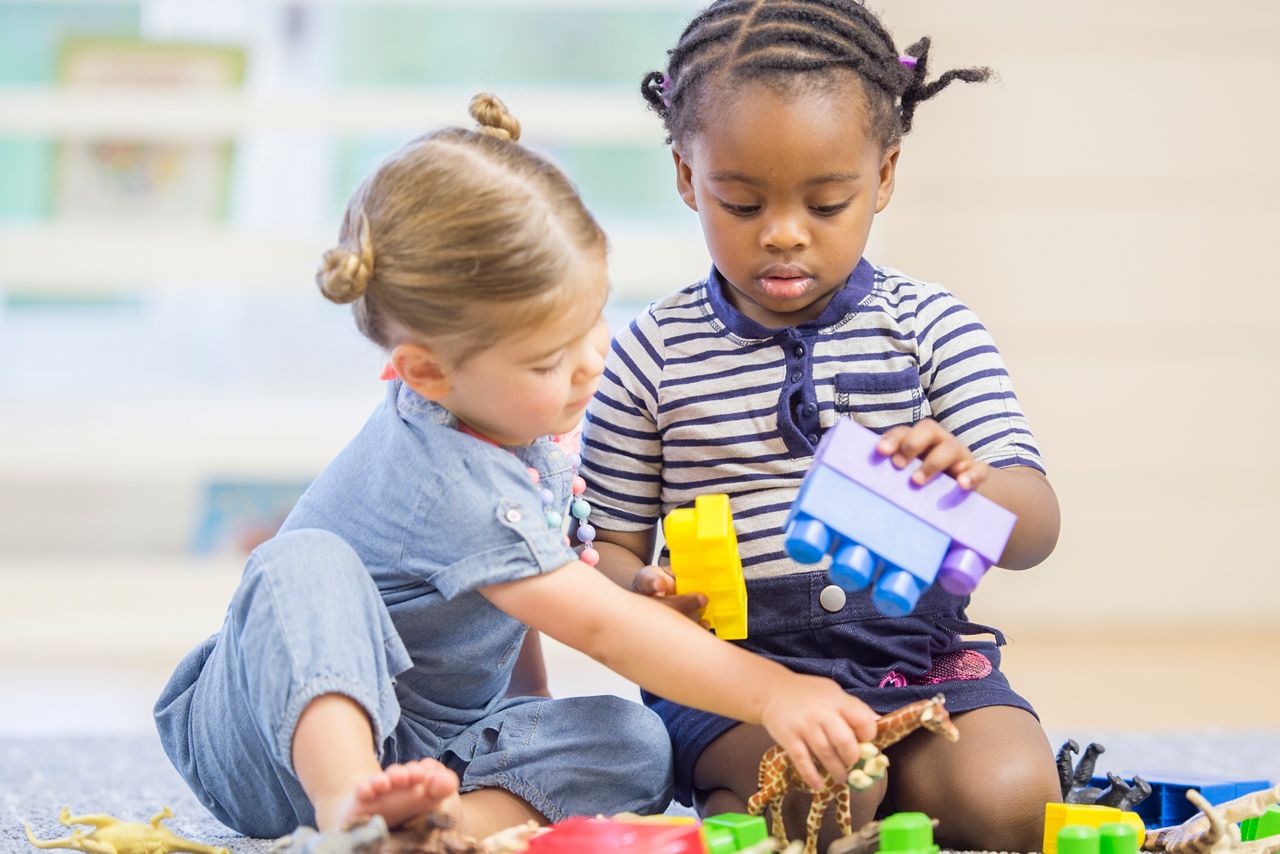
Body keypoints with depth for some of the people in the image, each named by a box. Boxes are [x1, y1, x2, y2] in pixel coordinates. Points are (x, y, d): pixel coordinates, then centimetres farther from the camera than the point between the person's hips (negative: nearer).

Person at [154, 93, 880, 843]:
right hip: (294, 720, -8)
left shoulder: (519, 416, 0)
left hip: (427, 750, 8)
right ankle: (349, 807, -54)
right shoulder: (448, 484, -28)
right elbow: (601, 626, -29)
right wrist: (772, 693, -30)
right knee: (306, 563, -37)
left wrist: (534, 707, 15)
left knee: (637, 743, -17)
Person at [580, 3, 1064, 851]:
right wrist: (644, 594, -17)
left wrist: (967, 487, -29)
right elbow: (610, 546, 9)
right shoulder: (656, 353, 2)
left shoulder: (930, 326, 3)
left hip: (915, 646, 2)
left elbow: (1036, 530, -4)